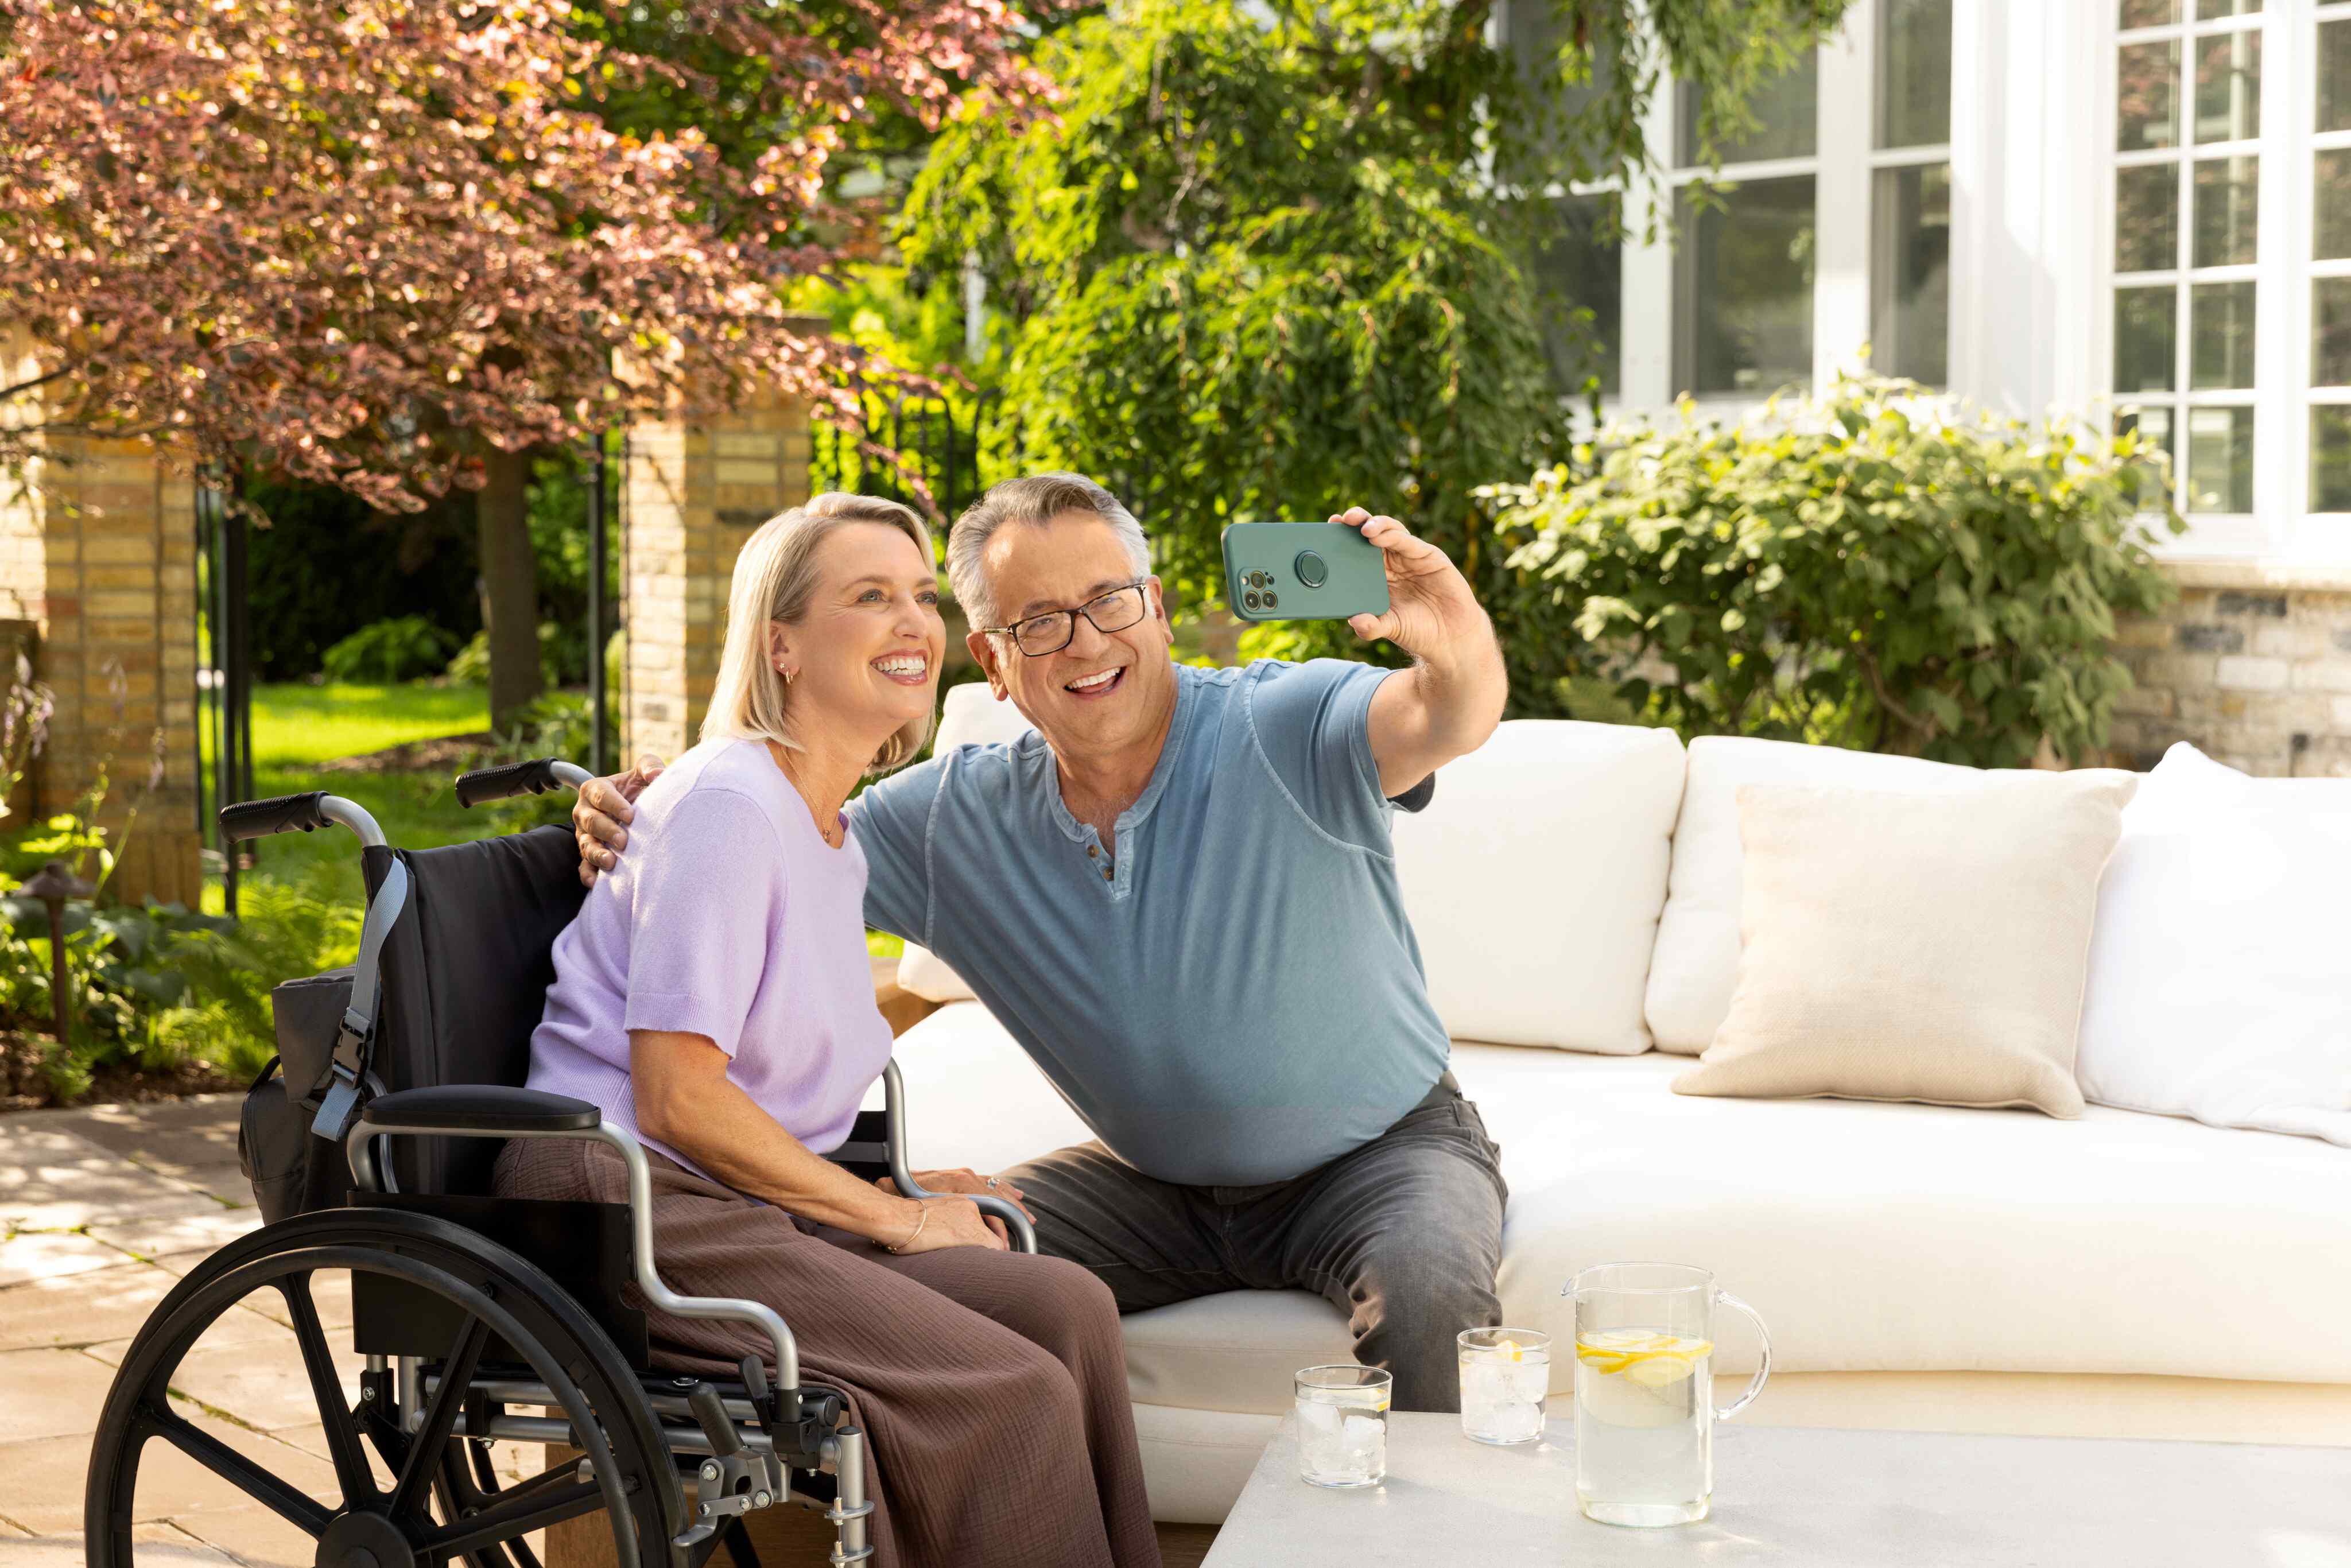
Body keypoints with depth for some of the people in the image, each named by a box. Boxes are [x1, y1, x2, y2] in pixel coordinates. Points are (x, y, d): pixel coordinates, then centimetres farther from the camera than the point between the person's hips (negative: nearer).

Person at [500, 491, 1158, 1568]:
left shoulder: (840, 841, 19)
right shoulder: (728, 803, -10)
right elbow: (675, 1098, -16)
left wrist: (887, 1196, 8)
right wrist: (890, 1216, -9)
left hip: (750, 1206, 9)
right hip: (627, 1204, -9)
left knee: (1065, 1306, -13)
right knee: (1013, 1392, -21)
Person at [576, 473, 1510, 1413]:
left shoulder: (1284, 730, -18)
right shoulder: (953, 816, -4)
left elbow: (1444, 722, -36)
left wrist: (1459, 652, -61)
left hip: (1383, 1150, -4)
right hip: (1159, 1182, 4)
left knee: (1425, 1286, -34)